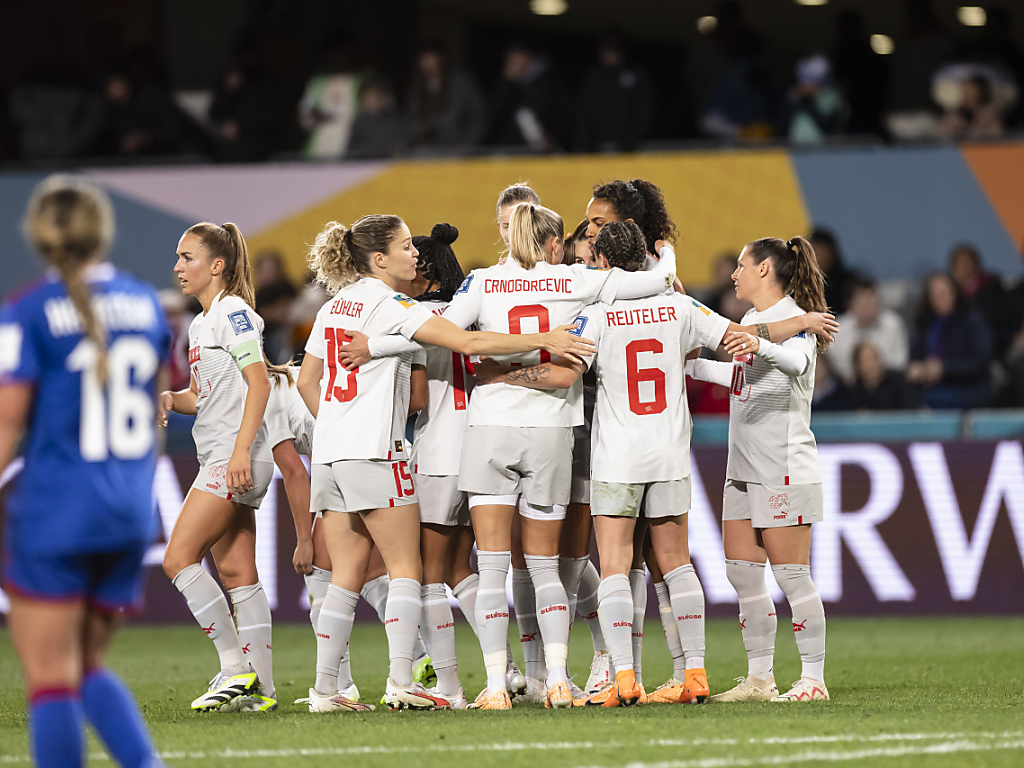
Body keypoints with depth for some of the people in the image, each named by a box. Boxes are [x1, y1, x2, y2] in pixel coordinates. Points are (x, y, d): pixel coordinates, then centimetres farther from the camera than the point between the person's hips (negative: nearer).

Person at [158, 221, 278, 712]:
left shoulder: (234, 313, -8)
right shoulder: (199, 325, 20)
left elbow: (259, 383, -16)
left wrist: (241, 449, -24)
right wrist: (169, 400, 4)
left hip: (236, 459, -10)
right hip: (218, 462, 10)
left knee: (179, 560, -12)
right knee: (235, 572, 6)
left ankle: (235, 667, -10)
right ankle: (260, 687, 5)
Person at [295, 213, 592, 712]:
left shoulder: (333, 308, 15)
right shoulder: (389, 304, -8)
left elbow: (306, 381, 22)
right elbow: (468, 343, -16)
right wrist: (542, 340, -13)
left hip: (330, 450, 7)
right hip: (374, 450, -7)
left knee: (346, 575, 9)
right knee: (405, 568, -3)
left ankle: (323, 688, 5)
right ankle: (400, 682, -13)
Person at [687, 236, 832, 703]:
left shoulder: (794, 319, -12)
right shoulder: (751, 320, 16)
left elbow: (797, 362, -34)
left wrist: (761, 347, -54)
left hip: (785, 468, -9)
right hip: (744, 468, 9)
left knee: (790, 573, -7)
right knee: (741, 572, 7)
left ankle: (813, 679, -2)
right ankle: (759, 678, 13)